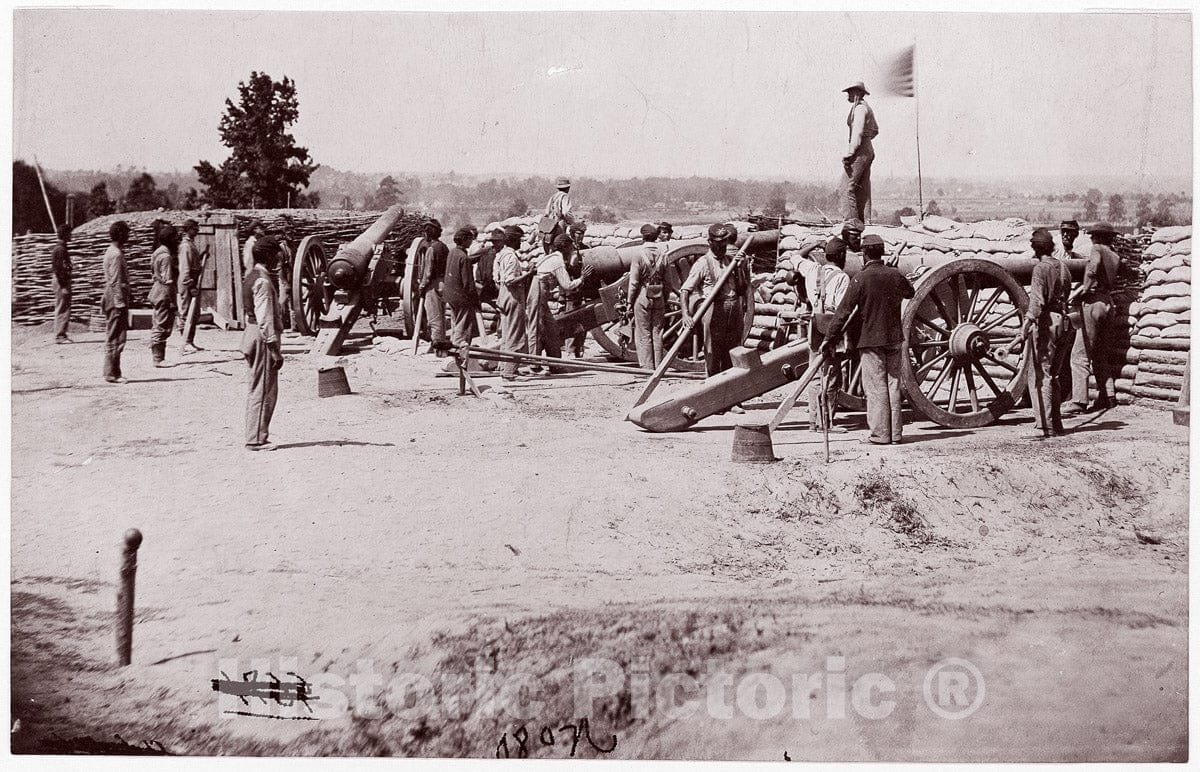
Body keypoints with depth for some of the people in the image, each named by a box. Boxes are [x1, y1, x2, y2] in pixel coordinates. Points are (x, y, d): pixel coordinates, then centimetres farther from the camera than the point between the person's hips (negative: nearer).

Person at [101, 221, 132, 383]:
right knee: (115, 339, -7)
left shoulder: (113, 252, 15)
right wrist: (120, 303, -20)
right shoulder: (116, 254, -15)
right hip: (117, 302, -10)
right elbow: (115, 282, -19)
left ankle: (112, 372, 17)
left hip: (114, 301, 10)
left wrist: (127, 295, 23)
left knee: (112, 338, 12)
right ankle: (112, 374, -4)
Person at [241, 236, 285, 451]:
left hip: (252, 334, 11)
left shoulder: (252, 277, 15)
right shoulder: (263, 281, -17)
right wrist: (274, 348, -21)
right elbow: (265, 318, -22)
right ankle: (256, 439, -2)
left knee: (256, 389, 15)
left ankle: (256, 436, 21)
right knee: (264, 391, -5)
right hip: (263, 338, -11)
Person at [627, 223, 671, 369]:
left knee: (644, 335, 2)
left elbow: (634, 283, -10)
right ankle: (658, 367, 11)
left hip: (642, 298, -4)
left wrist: (630, 303, -2)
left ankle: (647, 367, 1)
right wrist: (665, 300, 14)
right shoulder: (663, 255, 2)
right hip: (659, 299, 4)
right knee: (657, 334, 10)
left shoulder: (639, 256, -10)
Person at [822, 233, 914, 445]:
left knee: (876, 387, -1)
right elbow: (911, 293, 24)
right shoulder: (895, 275, 2)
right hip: (894, 337, 5)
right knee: (893, 385, 10)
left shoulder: (860, 279, -13)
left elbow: (843, 311, -14)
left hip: (870, 338, -5)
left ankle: (880, 434, -1)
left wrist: (830, 339, -10)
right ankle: (895, 433, 13)